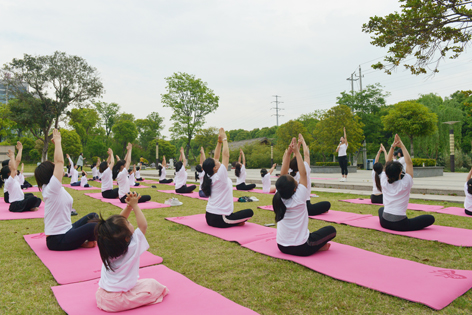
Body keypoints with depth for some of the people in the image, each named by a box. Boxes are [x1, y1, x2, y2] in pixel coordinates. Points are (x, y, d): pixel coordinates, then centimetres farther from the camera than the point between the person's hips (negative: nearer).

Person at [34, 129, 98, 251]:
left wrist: (57, 143, 10)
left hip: (66, 231, 10)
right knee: (94, 227, -28)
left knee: (93, 216, 16)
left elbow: (58, 163, 9)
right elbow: (60, 161, -22)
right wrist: (57, 141, -14)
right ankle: (86, 241, 3)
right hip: (57, 240, -10)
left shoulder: (58, 189, 8)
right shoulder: (50, 189, -17)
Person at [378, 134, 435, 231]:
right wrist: (402, 146, -1)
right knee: (431, 218, 7)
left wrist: (392, 147, 2)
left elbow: (388, 163, 7)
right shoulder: (405, 184, -11)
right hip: (400, 225, -4)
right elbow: (409, 163, -3)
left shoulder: (384, 183, -2)